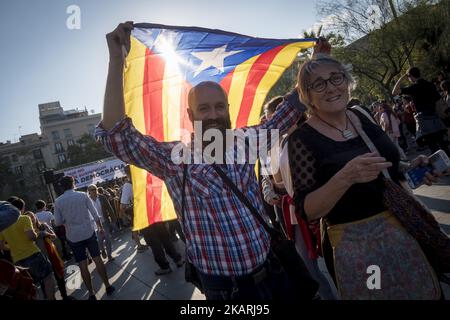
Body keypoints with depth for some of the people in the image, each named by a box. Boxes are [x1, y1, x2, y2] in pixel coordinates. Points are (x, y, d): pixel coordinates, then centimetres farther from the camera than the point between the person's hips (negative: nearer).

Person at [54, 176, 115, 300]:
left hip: (73, 236, 1)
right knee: (97, 259, 8)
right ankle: (108, 286, 16)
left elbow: (58, 222, 0)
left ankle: (91, 293, 14)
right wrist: (100, 227, 10)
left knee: (83, 265, 7)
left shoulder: (58, 201, -4)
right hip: (89, 232, 0)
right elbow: (95, 214, -4)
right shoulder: (83, 195, -6)